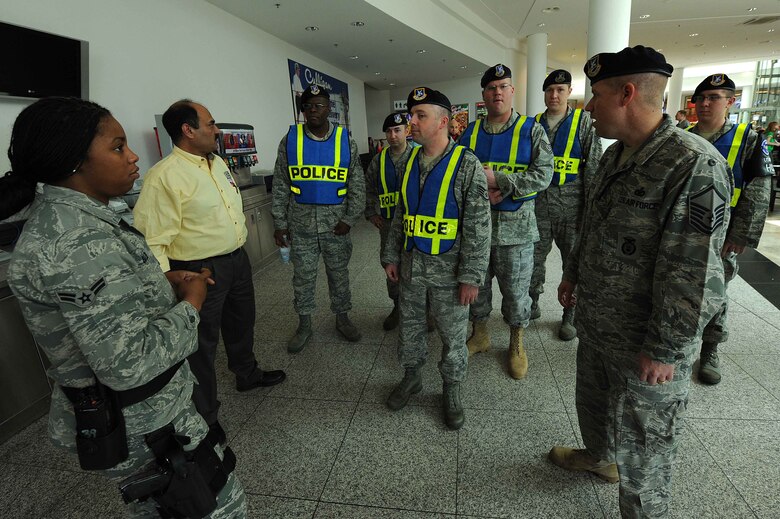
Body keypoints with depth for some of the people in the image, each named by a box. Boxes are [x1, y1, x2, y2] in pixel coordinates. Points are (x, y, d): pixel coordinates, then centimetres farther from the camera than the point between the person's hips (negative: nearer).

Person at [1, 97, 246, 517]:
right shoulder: (78, 240, -29)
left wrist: (164, 282, 2)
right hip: (139, 426, -10)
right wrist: (189, 305, -18)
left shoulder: (61, 217, 3)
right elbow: (130, 363, -33)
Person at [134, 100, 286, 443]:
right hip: (201, 271, -8)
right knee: (203, 343, 8)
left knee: (241, 324, 26)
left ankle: (247, 374, 53)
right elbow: (153, 239, -23)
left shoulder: (218, 163, 7)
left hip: (237, 259, 8)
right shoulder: (164, 176, -20)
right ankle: (205, 417, 28)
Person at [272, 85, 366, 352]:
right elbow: (280, 187, 2)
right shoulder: (290, 140, 0)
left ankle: (342, 317, 31)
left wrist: (349, 219, -8)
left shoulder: (346, 141, 0)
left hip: (336, 224, 0)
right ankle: (304, 325, 26)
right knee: (303, 276, 10)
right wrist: (279, 223, 0)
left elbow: (357, 186, 0)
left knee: (339, 273, 12)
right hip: (300, 224, 0)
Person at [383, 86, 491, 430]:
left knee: (452, 336, 11)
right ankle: (411, 376, 41)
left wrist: (471, 277, -16)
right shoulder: (410, 162, 5)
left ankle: (451, 390, 33)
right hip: (411, 266, 5)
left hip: (448, 271, -5)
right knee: (410, 327, 18)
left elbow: (478, 227, -15)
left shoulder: (466, 164, -13)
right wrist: (391, 256, 11)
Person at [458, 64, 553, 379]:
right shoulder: (470, 132, 8)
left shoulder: (531, 131, -1)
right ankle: (480, 335, 35)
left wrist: (497, 180, -19)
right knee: (477, 284, 14)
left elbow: (543, 174, -12)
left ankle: (517, 344, 29)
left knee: (515, 290, 8)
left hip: (516, 226, -3)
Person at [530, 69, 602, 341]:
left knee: (573, 260, 7)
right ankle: (532, 303, 28)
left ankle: (569, 316, 21)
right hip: (538, 202, 2)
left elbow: (593, 167, -3)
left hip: (570, 203, -2)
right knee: (533, 256, 8)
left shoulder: (583, 122, 1)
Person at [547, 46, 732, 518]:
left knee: (643, 442, 12)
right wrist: (574, 273, 20)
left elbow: (694, 276, -25)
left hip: (645, 346, -8)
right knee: (593, 403, 29)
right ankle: (598, 457, 56)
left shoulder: (694, 165, -24)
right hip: (595, 323, 9)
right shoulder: (615, 156, 5)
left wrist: (664, 350, -21)